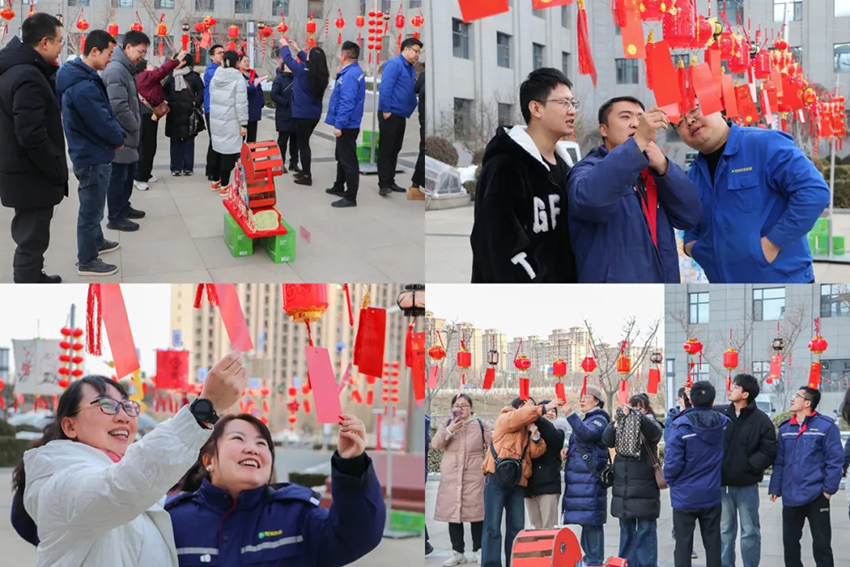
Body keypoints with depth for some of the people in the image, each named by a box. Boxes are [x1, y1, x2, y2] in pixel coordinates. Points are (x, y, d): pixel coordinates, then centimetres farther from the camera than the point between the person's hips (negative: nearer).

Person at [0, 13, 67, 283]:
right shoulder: (28, 77, -24)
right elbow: (32, 135, -28)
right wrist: (57, 172, -19)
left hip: (22, 172, 10)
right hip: (32, 176, -10)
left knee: (29, 236, 25)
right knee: (32, 240, -2)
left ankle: (32, 278, 41)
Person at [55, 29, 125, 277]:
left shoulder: (83, 77, 5)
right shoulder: (84, 87, -29)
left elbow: (104, 113, 13)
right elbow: (102, 123, -25)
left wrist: (116, 135, 1)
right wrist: (119, 139, -6)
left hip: (91, 153, 10)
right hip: (92, 156, -10)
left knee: (93, 205, 27)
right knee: (91, 209, 3)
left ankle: (96, 241, 45)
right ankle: (87, 261, 15)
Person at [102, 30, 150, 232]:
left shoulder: (126, 69, 13)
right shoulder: (116, 70, -21)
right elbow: (118, 106, -27)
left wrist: (134, 128, 11)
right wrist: (135, 128, -15)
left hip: (127, 134, 10)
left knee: (130, 170, 20)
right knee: (118, 175, -2)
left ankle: (123, 206, 34)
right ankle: (115, 218, 6)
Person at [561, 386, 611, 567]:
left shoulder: (599, 420, -6)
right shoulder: (587, 420, 22)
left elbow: (587, 434, -27)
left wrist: (571, 415, -36)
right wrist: (568, 451, 11)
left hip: (590, 480, -9)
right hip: (580, 480, 9)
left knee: (591, 522, -10)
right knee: (587, 523, 11)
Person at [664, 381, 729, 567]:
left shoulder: (681, 425, -19)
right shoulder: (723, 423, -5)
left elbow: (672, 461, -19)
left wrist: (670, 479, 1)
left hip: (685, 495, -4)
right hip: (713, 494, 4)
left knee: (683, 543, 6)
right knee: (712, 541, 14)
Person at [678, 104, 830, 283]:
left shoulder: (765, 144, -12)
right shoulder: (692, 176, 11)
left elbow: (814, 191, -21)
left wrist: (773, 243, -21)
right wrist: (690, 244, 2)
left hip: (782, 281, -7)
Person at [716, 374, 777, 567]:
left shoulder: (760, 419, -7)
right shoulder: (720, 414, 2)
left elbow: (769, 451, -8)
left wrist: (748, 466, -13)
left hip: (746, 485, -3)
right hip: (722, 483, 3)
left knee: (750, 531, 5)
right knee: (725, 530, 12)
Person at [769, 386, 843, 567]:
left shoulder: (825, 426, -9)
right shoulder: (785, 428, 8)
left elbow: (835, 460, -9)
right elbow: (779, 461, 12)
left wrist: (829, 488, -13)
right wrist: (775, 488, 7)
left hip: (816, 495, -5)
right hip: (790, 496, 5)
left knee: (821, 543, 1)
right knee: (790, 540, 14)